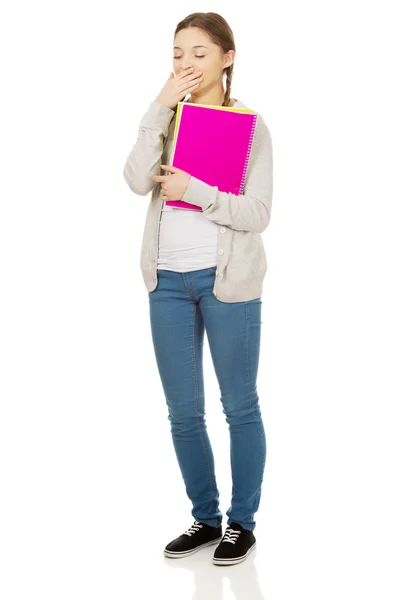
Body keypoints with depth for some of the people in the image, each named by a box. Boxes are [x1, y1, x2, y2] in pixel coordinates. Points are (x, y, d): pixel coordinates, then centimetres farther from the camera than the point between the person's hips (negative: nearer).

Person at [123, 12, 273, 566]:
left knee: (239, 407, 6)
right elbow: (138, 181, -10)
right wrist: (160, 108, -13)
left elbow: (257, 214, -11)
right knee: (182, 412, 10)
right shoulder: (168, 117, 8)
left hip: (227, 280, -4)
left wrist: (196, 191, -20)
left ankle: (242, 523, 21)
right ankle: (205, 518, 26)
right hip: (168, 279, 4)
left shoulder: (250, 124, -3)